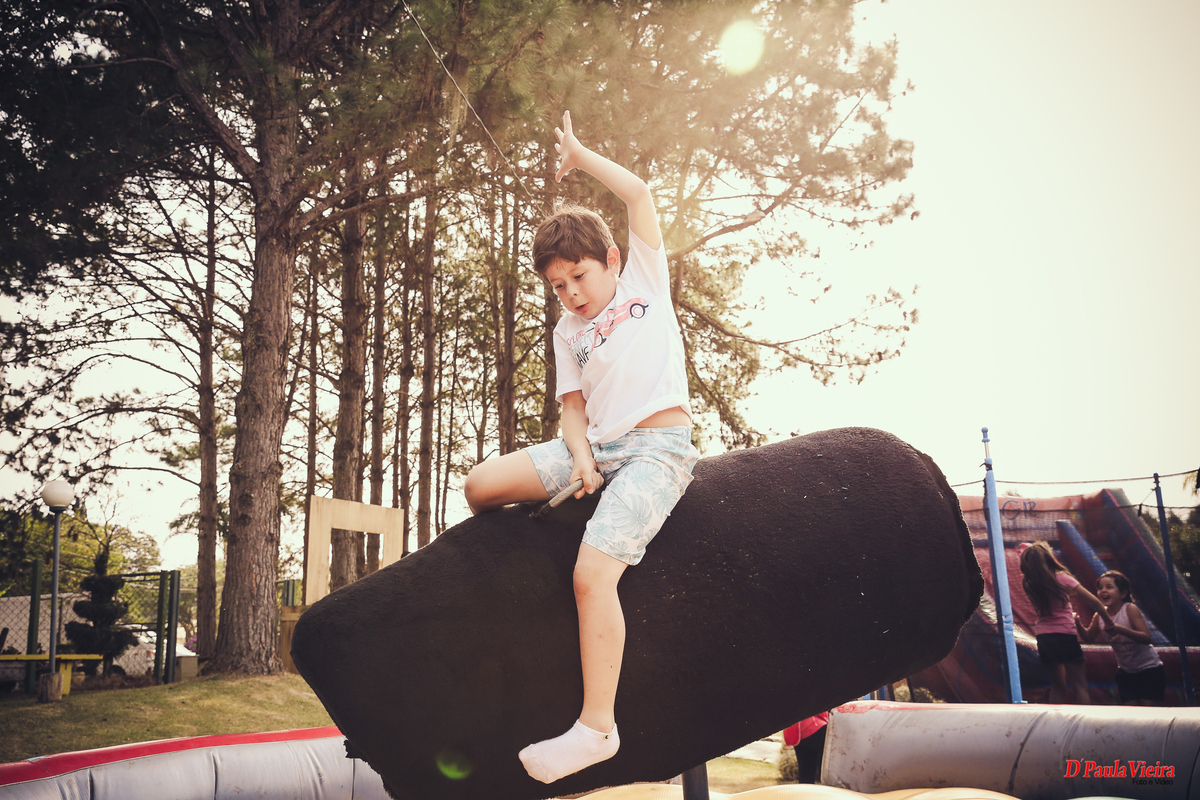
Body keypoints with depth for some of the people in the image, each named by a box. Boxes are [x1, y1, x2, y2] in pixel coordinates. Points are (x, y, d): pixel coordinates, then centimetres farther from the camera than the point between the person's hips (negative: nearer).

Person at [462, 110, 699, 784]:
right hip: (597, 446, 6)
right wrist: (579, 453, -8)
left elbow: (640, 191, 3)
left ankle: (597, 727, -15)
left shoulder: (645, 279, 10)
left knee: (593, 570, -23)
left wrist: (578, 154, 11)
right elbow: (575, 406, 12)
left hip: (658, 448, -5)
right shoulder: (567, 334, 19)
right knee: (482, 485, -10)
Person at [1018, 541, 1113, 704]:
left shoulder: (1028, 583, 1)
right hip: (1064, 635, -5)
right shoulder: (1061, 578, -10)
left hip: (1043, 638, 5)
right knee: (1079, 685, 1)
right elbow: (1093, 601, -9)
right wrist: (1108, 621, 3)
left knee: (1058, 686, 15)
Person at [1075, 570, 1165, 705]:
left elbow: (1146, 638, -30)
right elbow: (1089, 637, 8)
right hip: (1125, 672, 5)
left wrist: (1120, 629, -43)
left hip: (1149, 669, -5)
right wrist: (1079, 625, -12)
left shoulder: (1130, 609, -21)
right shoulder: (1100, 615, -5)